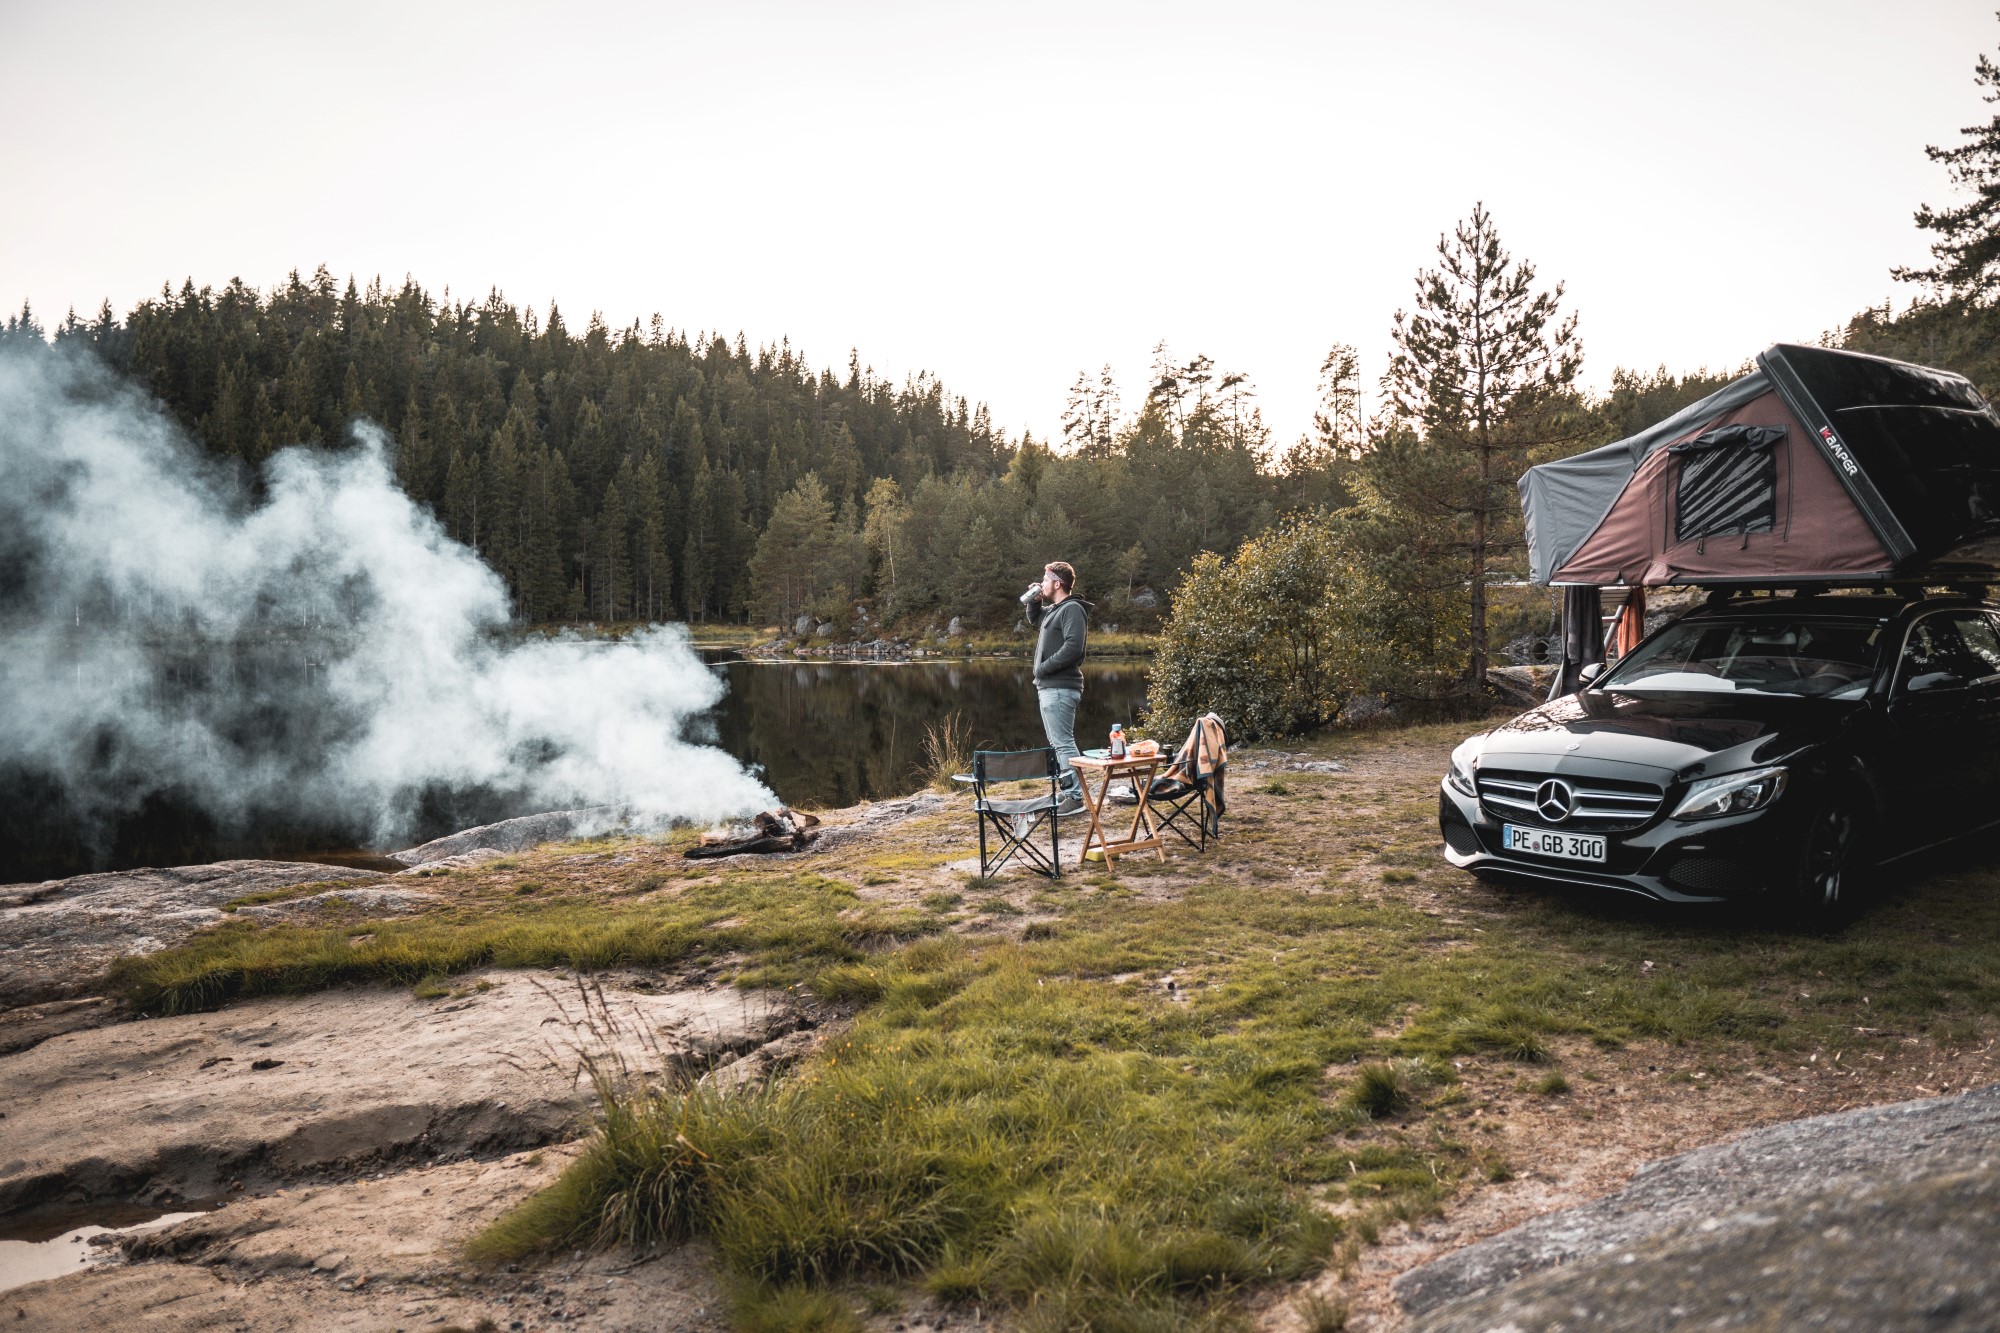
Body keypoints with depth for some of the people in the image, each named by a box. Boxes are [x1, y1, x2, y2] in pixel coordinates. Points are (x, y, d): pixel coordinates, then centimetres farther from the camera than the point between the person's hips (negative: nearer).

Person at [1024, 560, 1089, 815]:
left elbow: (1072, 647, -24)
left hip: (1060, 688, -10)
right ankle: (1067, 792, 20)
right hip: (1048, 687, 10)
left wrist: (1044, 667, -18)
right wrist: (1034, 601, 17)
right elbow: (1034, 619, 37)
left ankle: (1076, 796, -9)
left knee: (1063, 743, -11)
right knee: (1057, 743, 14)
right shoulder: (1053, 610, 17)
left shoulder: (1072, 609, -12)